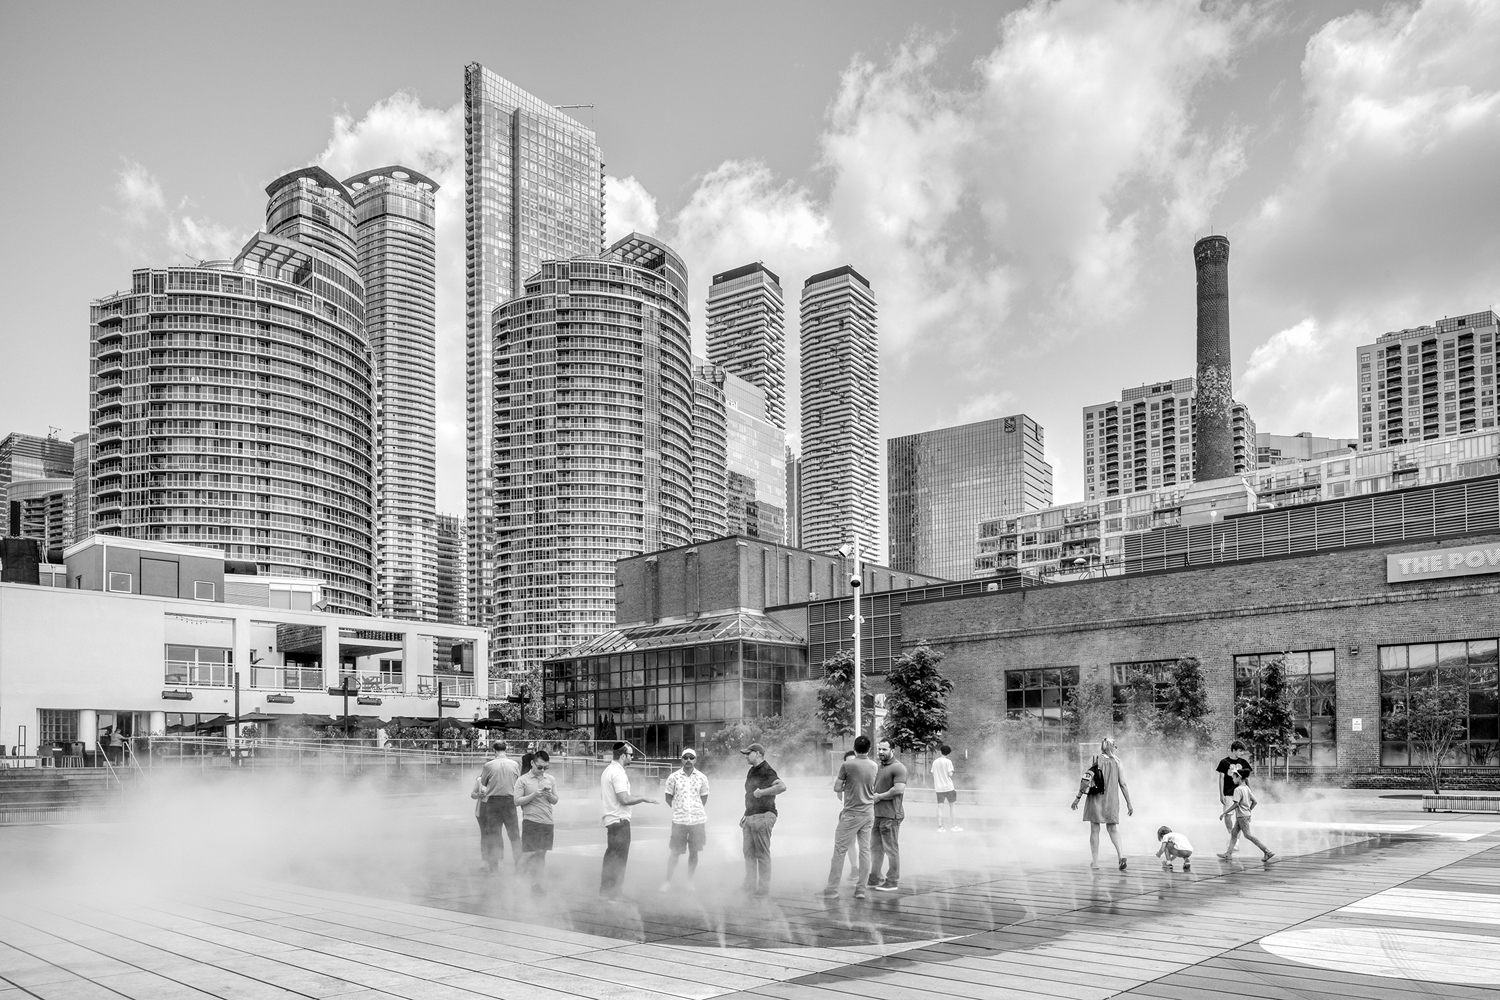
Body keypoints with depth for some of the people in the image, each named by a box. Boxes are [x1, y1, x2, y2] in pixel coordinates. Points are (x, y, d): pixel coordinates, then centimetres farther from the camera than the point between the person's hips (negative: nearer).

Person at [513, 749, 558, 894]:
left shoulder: (551, 779, 10)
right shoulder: (522, 780, -2)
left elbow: (555, 801, 14)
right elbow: (517, 801, -5)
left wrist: (549, 795, -8)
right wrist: (534, 795, -15)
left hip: (547, 821, 4)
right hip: (530, 821, -4)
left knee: (541, 854, 6)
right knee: (528, 853, -6)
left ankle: (537, 884, 13)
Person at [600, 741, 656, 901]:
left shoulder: (608, 770, 14)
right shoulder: (618, 773, -18)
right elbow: (624, 799, -25)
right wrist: (643, 798, -11)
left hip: (610, 819, 10)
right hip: (620, 820, -10)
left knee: (611, 855, 17)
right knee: (619, 858, -3)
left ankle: (605, 890, 24)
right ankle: (613, 894, 0)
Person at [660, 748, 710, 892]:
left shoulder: (702, 777, 2)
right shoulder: (674, 777, -2)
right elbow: (668, 797, 7)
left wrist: (696, 810, 10)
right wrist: (679, 809, 5)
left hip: (698, 820, 1)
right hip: (679, 820, -1)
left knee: (694, 852, 6)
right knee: (675, 852, 0)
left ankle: (690, 881, 19)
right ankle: (668, 881, 10)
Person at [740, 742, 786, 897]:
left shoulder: (766, 771, -12)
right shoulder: (751, 771, 17)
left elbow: (782, 786, -27)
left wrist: (762, 792, -22)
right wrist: (745, 815, 20)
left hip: (763, 816, -9)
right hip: (750, 817, 9)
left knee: (762, 854, -5)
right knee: (749, 852, 10)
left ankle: (764, 888, 0)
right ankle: (750, 885, 17)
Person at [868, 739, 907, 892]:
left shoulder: (898, 768, -11)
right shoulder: (880, 767, 17)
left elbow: (899, 789, -22)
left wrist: (879, 796, -14)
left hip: (891, 815, -9)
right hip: (877, 814, 9)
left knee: (891, 849, -1)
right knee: (875, 847, 14)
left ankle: (892, 882, 6)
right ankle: (875, 879, 23)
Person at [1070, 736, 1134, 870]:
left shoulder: (1095, 759, -4)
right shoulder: (1117, 762, 2)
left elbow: (1086, 780, -10)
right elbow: (1123, 785, 1)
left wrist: (1078, 797, -5)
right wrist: (1129, 804, 6)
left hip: (1096, 799, -2)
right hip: (1112, 800, 2)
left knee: (1094, 830, 6)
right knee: (1112, 829, 13)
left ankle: (1095, 861, 8)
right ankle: (1121, 854, -8)